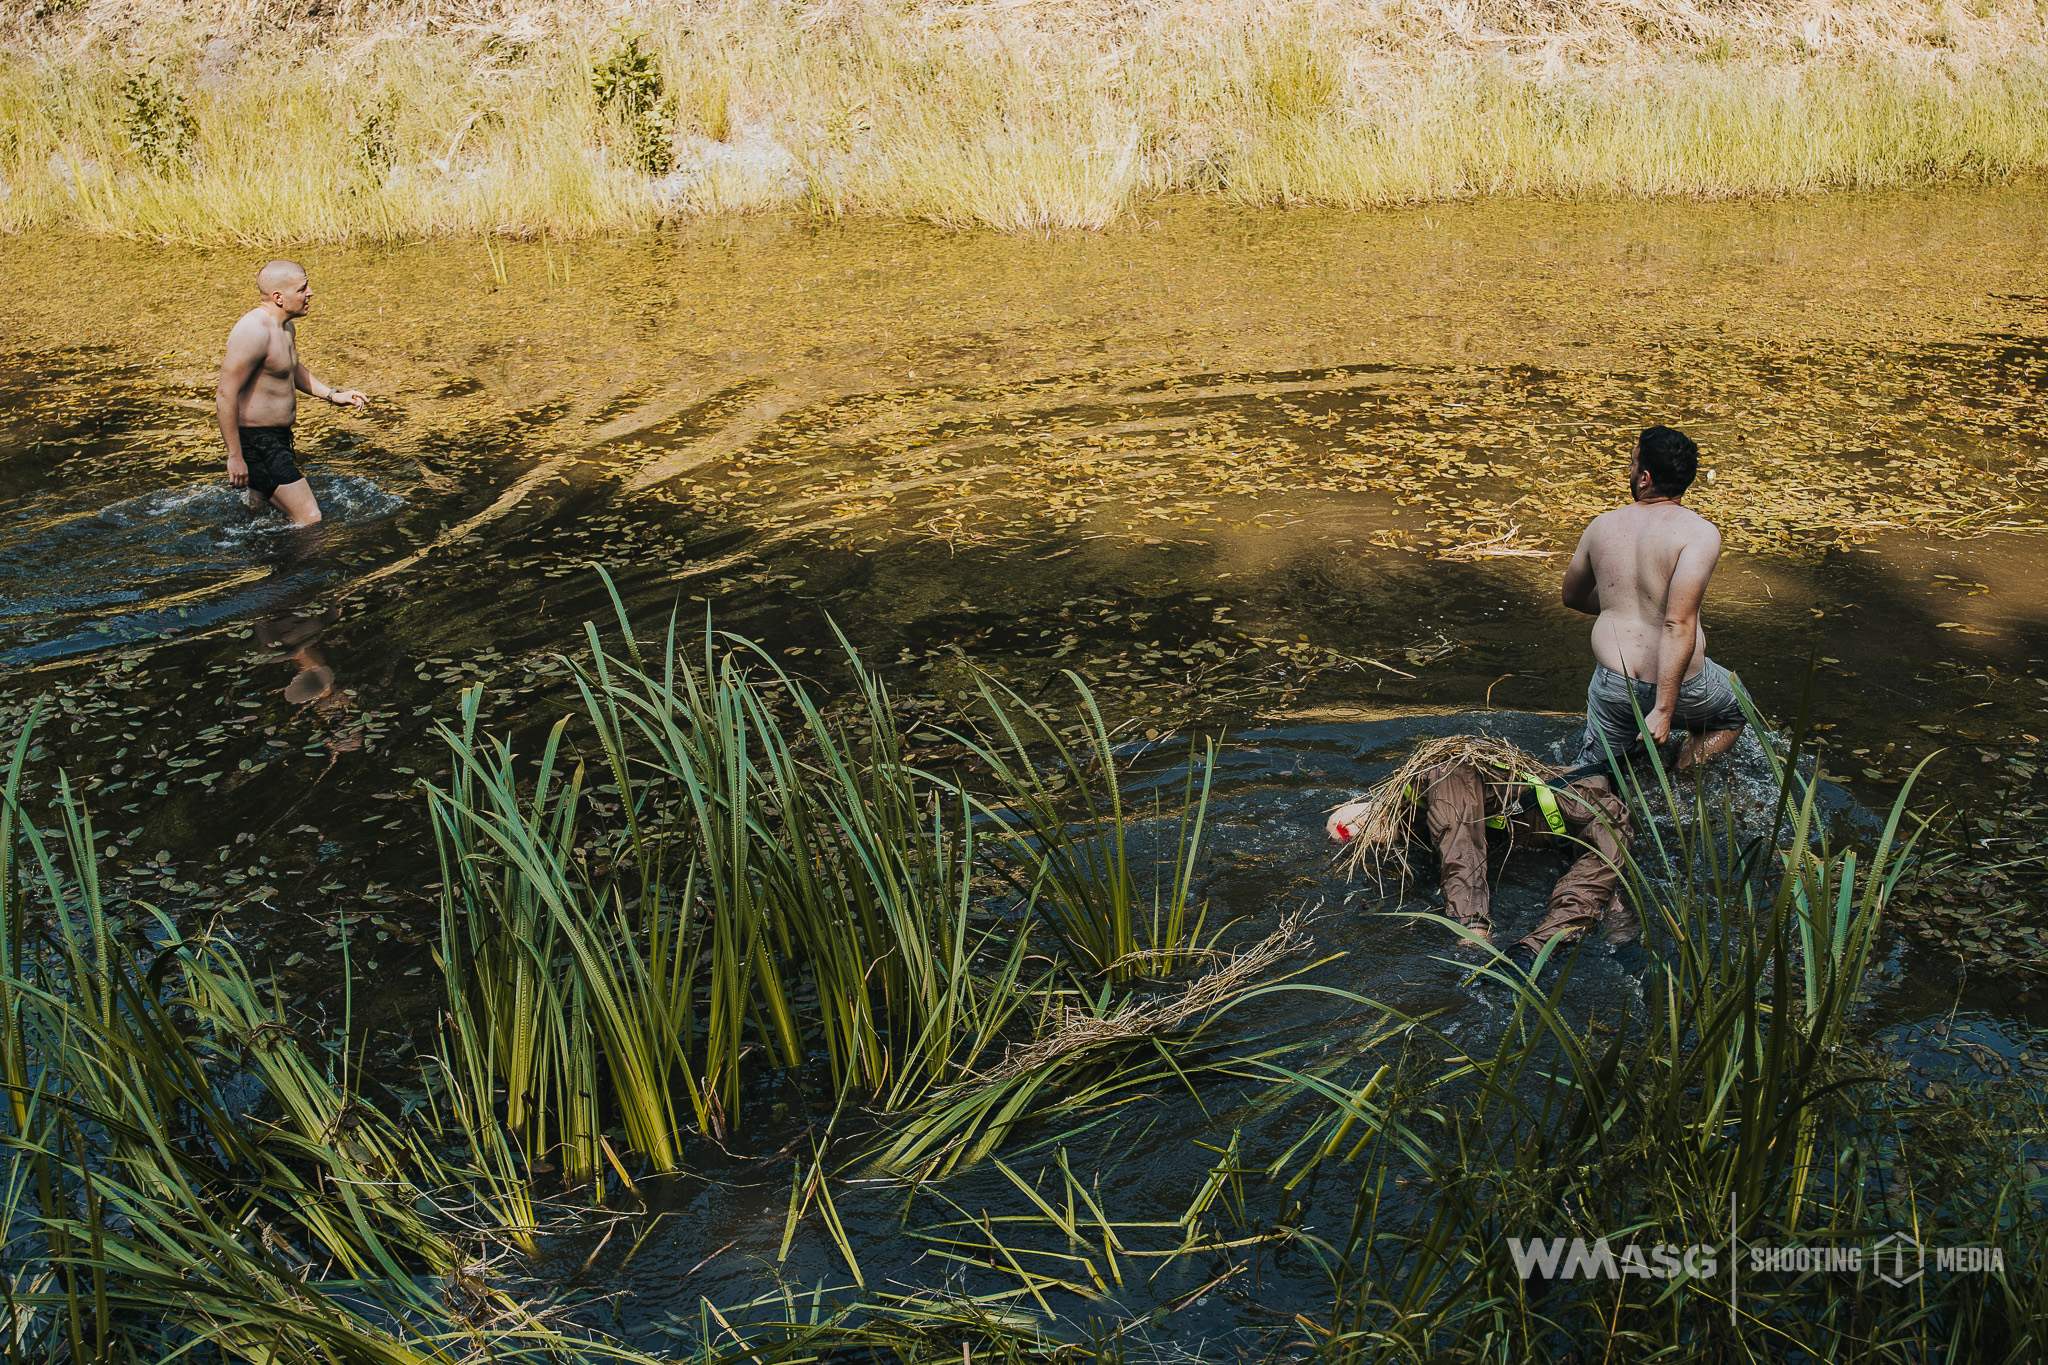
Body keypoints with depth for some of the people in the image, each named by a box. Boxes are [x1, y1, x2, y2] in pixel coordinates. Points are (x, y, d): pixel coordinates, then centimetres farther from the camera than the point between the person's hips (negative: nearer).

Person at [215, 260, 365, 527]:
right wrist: (235, 456, -25)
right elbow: (226, 395, -25)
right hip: (255, 442, -10)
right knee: (310, 520, -12)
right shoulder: (254, 332, -24)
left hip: (276, 438, 11)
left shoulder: (286, 327, 9)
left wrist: (332, 395, 16)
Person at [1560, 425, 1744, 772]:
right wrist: (1664, 710, -24)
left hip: (1613, 685, 3)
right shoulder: (1699, 532, -15)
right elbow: (1678, 625, -24)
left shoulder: (1602, 526, 1)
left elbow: (1573, 597, 19)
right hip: (1678, 686, -3)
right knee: (1732, 715, 29)